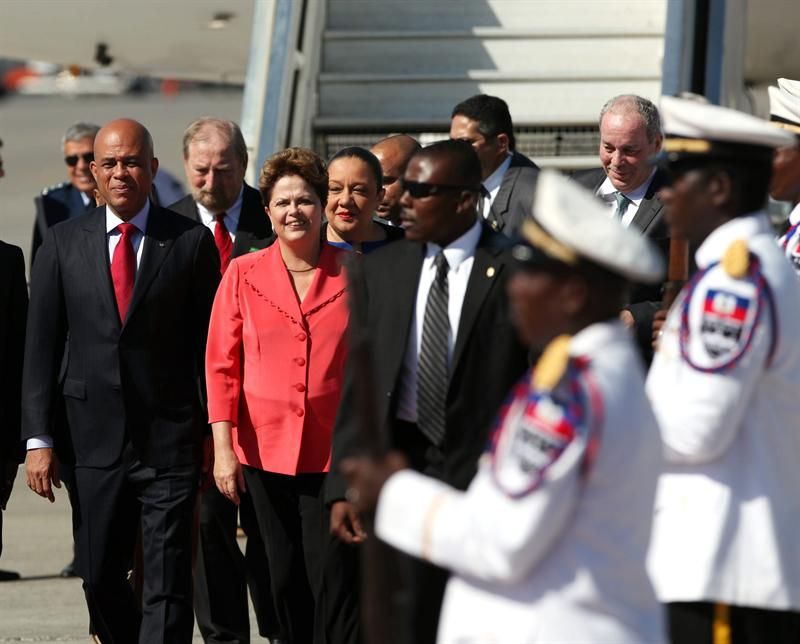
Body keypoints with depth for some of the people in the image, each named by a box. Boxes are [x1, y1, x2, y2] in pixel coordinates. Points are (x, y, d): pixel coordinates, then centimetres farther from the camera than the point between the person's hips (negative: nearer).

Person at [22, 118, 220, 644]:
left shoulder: (192, 242, 0)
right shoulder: (63, 244, 5)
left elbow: (211, 344, 1)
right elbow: (41, 346, 5)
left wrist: (216, 436, -2)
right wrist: (39, 438, -1)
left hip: (170, 441, -2)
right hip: (94, 439, 3)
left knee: (168, 585, -5)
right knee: (99, 578, 10)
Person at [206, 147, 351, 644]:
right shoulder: (243, 274, 3)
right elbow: (221, 365, 2)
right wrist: (223, 447, -5)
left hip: (333, 452, -2)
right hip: (265, 449, 2)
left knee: (328, 580, -8)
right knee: (285, 579, 8)